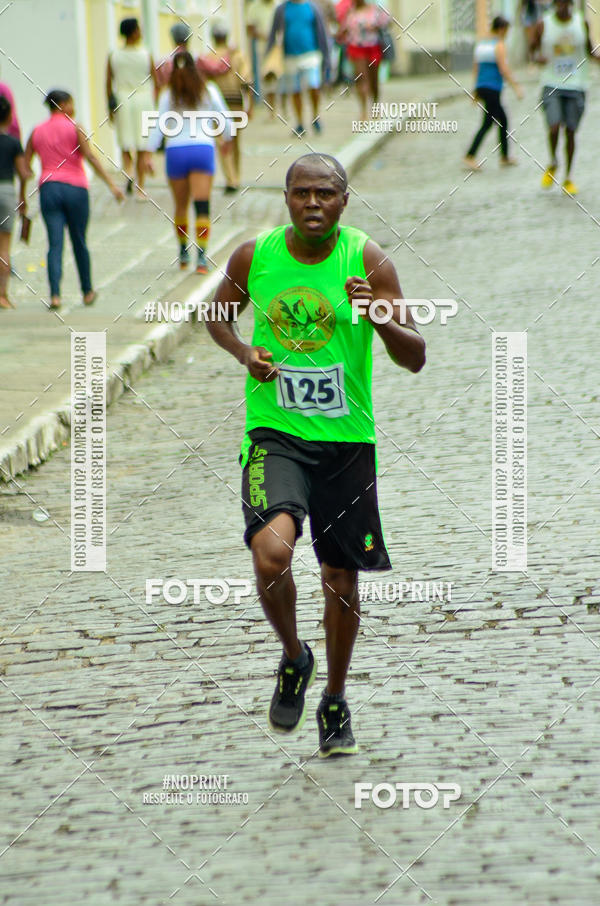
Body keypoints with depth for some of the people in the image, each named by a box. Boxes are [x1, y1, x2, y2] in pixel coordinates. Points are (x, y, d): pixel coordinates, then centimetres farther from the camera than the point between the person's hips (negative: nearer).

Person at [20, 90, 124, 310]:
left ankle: (55, 294, -18)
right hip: (75, 188, -2)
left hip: (48, 188, 2)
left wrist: (22, 197, 17)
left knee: (55, 244, -2)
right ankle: (87, 292, 26)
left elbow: (25, 165, 10)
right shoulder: (74, 128, -1)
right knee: (79, 242, 13)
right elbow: (90, 157, -10)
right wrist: (111, 185, -13)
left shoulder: (37, 132, 10)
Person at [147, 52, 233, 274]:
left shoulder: (168, 96, 1)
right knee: (202, 205, -7)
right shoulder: (208, 91, 2)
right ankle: (201, 256, -19)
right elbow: (225, 120, 9)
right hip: (202, 148, -1)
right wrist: (228, 140, 28)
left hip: (175, 150, 1)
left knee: (180, 205, 16)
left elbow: (158, 128, -3)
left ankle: (183, 252, 28)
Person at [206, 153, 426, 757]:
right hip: (274, 434, -1)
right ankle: (293, 657, 5)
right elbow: (219, 314, 16)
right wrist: (244, 352, -5)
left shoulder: (366, 260, -8)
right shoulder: (254, 257, -5)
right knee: (271, 553, -24)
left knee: (341, 576, 9)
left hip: (347, 439, 1)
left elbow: (415, 359, -8)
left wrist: (380, 316, -28)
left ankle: (335, 701, 32)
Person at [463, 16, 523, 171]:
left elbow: (475, 68, 15)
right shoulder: (499, 45, -10)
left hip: (481, 87, 9)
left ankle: (505, 157, 19)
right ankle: (469, 157, -13)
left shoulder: (480, 44, 13)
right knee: (487, 124, -7)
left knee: (503, 120, 17)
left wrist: (477, 90, 21)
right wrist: (516, 87, -10)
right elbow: (503, 70, -16)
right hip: (493, 89, -9)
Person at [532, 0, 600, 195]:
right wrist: (539, 57, -16)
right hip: (551, 85, -1)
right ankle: (553, 162, 12)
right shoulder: (543, 25, -3)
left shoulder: (582, 23, 2)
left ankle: (568, 178, 15)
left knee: (570, 131, 3)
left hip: (575, 86, 1)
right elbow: (536, 51, 8)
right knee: (554, 127, -17)